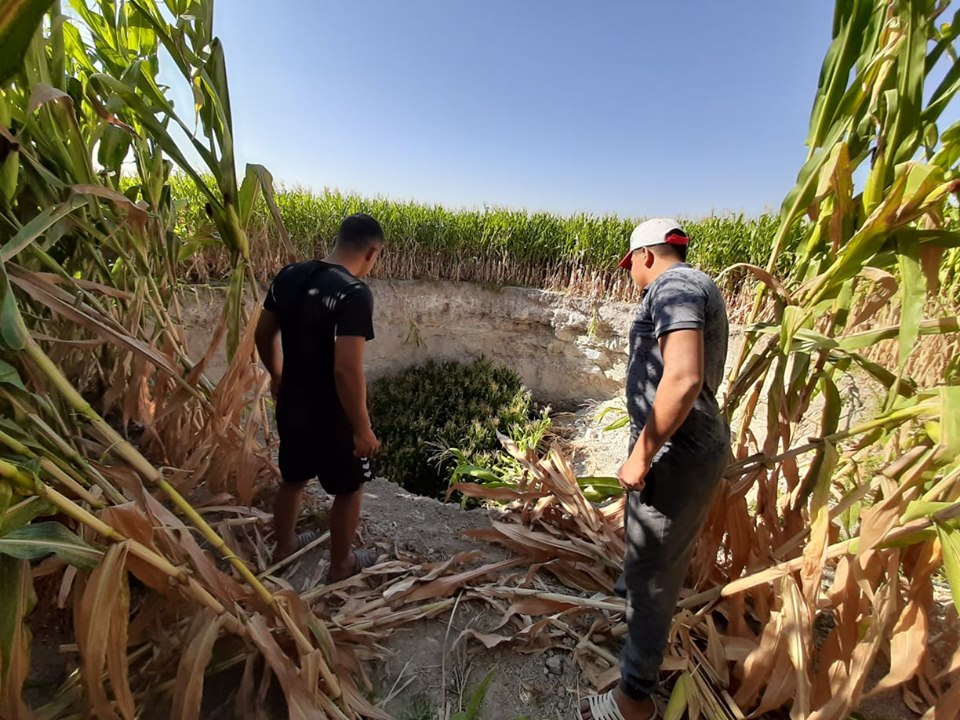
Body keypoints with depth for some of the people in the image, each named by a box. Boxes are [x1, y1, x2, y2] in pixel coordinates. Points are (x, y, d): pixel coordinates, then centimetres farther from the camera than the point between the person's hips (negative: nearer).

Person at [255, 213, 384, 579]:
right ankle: (341, 564, 37)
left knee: (292, 478, 28)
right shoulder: (355, 293, -25)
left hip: (291, 406, 7)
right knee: (349, 489, 17)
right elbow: (347, 370, -29)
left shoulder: (289, 275, -1)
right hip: (332, 417, -7)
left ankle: (283, 546, 50)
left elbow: (263, 334, 10)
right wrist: (362, 429, -19)